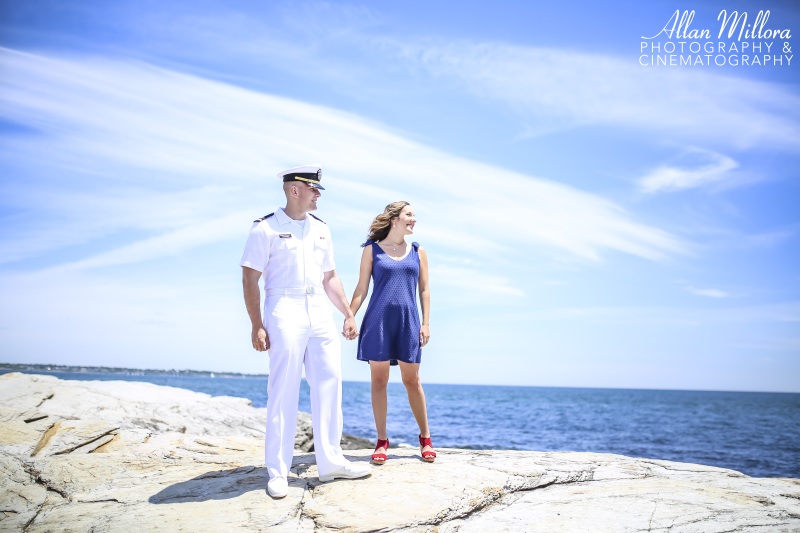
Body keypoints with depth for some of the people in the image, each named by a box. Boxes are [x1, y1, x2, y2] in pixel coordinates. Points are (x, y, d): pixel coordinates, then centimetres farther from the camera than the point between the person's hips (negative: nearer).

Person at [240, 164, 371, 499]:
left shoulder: (321, 229, 16)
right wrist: (257, 326, -13)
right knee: (283, 392, -4)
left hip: (320, 312, 6)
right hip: (285, 311, -6)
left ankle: (330, 462, 17)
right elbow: (250, 279, -6)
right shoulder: (266, 228, -2)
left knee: (329, 385, 6)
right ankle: (277, 472, 6)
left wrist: (348, 315, 14)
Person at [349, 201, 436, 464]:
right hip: (378, 321, -1)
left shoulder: (418, 251, 10)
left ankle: (425, 439, 18)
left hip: (408, 321, 1)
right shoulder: (372, 250, 4)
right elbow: (361, 289, 4)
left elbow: (424, 290, 10)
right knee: (379, 380, 2)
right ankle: (382, 441, 12)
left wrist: (426, 323, 2)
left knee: (412, 381, 6)